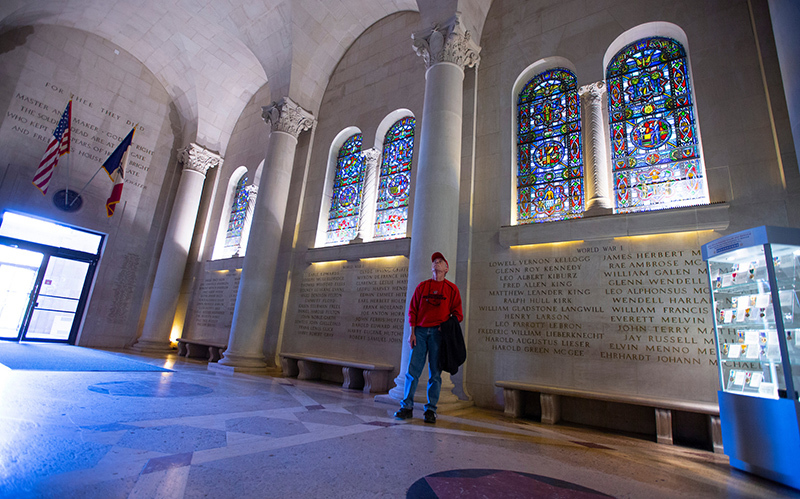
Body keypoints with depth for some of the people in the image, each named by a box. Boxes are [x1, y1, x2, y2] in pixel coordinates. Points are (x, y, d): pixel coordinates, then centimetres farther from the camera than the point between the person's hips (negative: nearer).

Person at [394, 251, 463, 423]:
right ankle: (407, 406, 9)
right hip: (420, 331, 1)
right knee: (413, 369, -1)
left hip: (438, 333, -1)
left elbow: (457, 314, 7)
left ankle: (431, 410, 13)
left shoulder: (452, 289, 8)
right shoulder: (422, 286, 12)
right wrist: (412, 333, 1)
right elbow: (413, 310, 9)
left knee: (435, 373, 2)